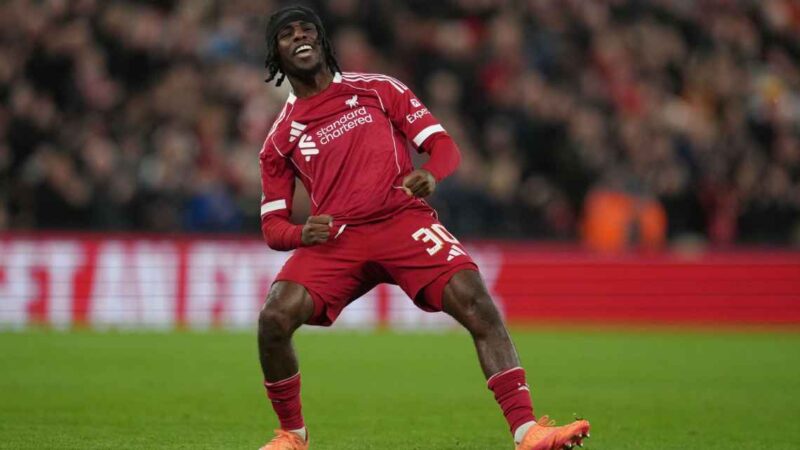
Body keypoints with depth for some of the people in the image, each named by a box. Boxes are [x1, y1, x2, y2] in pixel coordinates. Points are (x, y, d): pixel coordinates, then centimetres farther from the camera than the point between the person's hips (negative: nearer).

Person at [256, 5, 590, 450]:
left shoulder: (379, 89, 15)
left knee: (475, 301, -24)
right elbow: (272, 226, 15)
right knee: (274, 317, -23)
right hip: (334, 236, 1)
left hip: (403, 218, -1)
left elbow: (443, 145, 10)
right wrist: (301, 233, -10)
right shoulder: (280, 138, 16)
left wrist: (430, 175, -14)